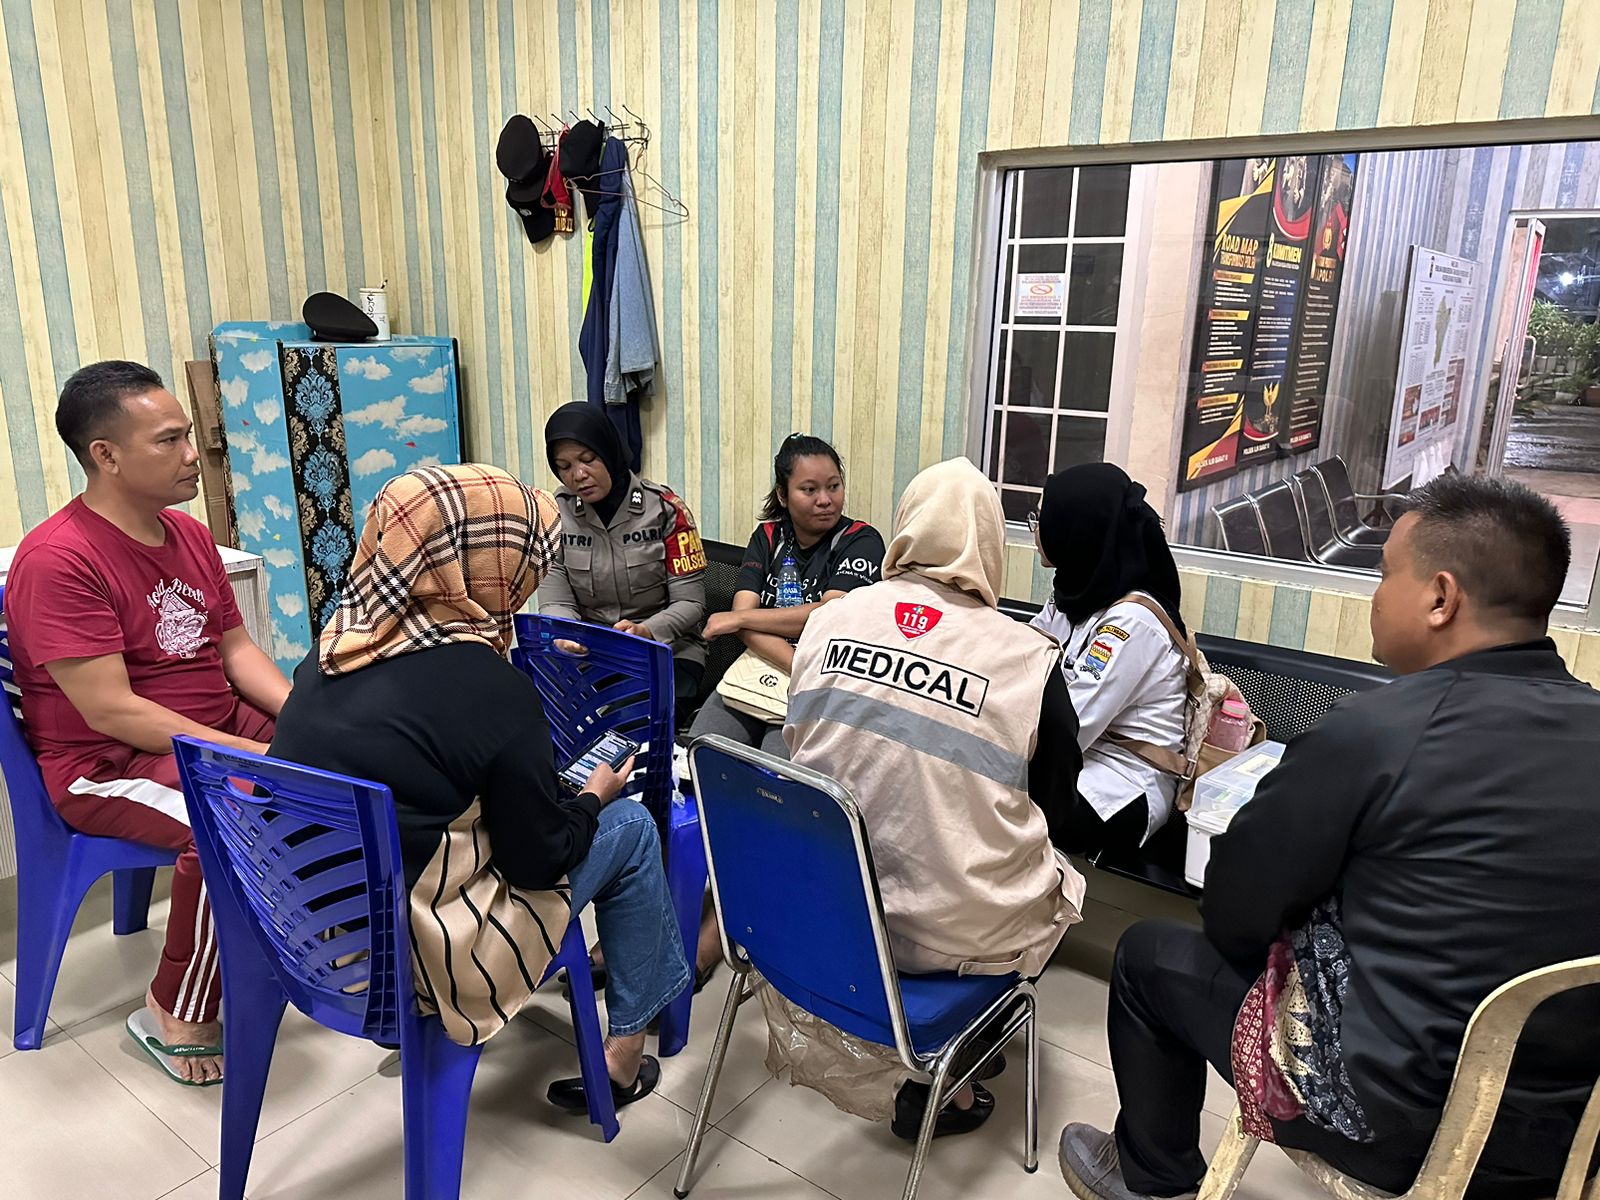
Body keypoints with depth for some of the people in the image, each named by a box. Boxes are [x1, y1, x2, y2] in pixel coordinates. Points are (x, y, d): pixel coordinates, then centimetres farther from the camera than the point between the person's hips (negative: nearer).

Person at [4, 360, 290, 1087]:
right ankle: (174, 1016, -11)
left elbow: (236, 649, 9)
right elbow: (111, 711, -24)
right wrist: (257, 755, -25)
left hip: (224, 726, 8)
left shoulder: (190, 535, 6)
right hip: (108, 763, -8)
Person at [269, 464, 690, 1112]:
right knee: (630, 825, 8)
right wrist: (593, 798, 6)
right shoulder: (493, 691, -24)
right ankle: (625, 1049, 23)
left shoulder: (331, 652, -3)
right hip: (412, 960, -7)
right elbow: (538, 862, -13)